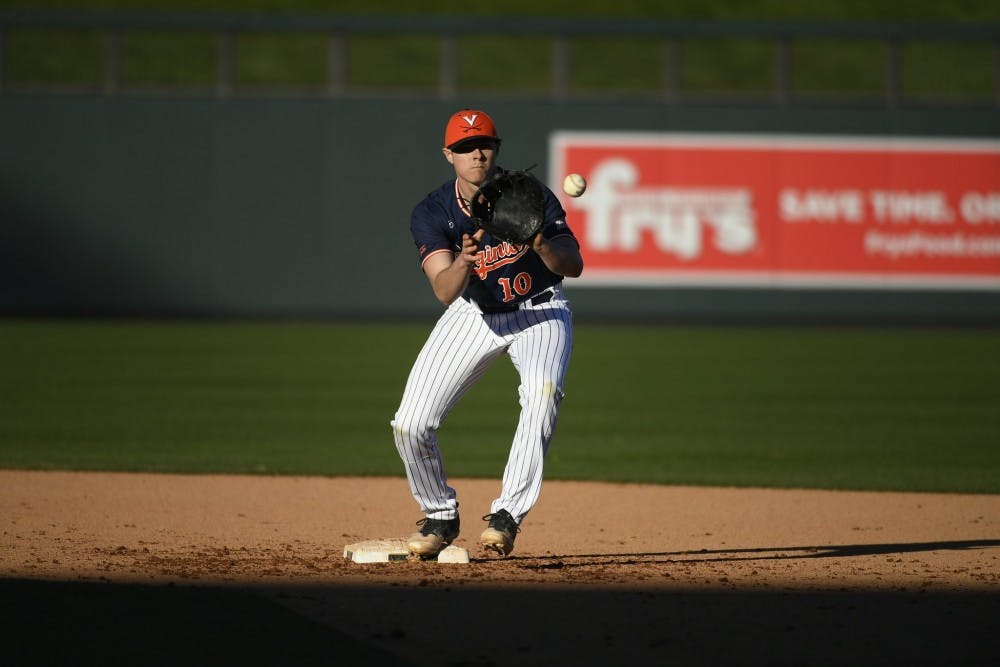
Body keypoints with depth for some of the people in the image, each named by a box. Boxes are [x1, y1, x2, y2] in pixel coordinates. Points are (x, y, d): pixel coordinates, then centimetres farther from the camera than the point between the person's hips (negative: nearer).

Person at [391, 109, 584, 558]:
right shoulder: (431, 214, -16)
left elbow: (574, 266, -21)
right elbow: (445, 292, -28)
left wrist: (540, 244, -42)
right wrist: (464, 260, -49)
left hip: (540, 310, -2)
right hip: (473, 316, 2)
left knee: (543, 391, -33)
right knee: (410, 425, -10)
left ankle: (507, 515, -24)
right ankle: (441, 517, 16)